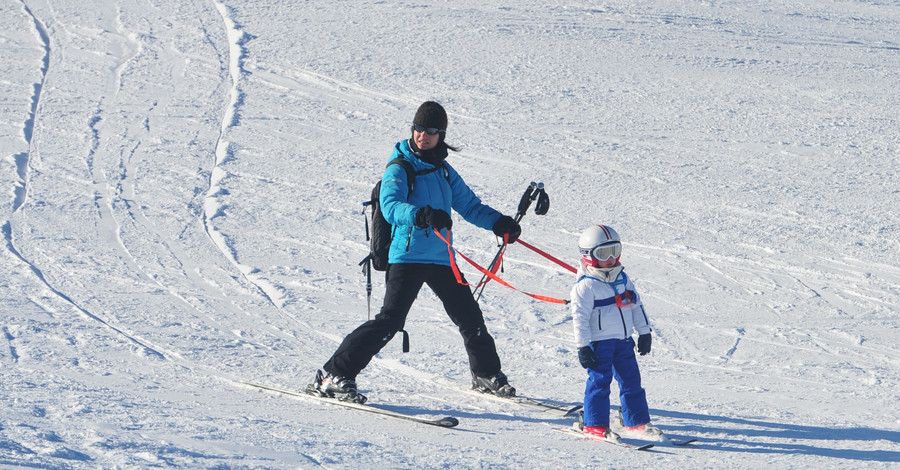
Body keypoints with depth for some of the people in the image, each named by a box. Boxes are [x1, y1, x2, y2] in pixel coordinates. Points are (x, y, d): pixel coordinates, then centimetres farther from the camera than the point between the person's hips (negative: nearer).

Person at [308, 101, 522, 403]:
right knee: (390, 320, -17)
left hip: (440, 259, 6)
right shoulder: (399, 168, -6)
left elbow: (469, 205, 22)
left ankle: (487, 375, 32)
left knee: (469, 316, 10)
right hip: (407, 256, -6)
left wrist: (499, 223, 4)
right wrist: (421, 215, -41)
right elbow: (390, 205, -23)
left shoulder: (443, 171, 15)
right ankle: (333, 375, -15)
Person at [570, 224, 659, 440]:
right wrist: (582, 347, -17)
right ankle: (594, 425, 4)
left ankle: (637, 420, 18)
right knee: (599, 381, -4)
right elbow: (579, 317, -14)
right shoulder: (585, 286, -12)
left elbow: (637, 305, 17)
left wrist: (644, 332, 15)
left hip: (623, 340, 7)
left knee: (631, 380, 9)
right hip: (599, 343, -7)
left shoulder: (622, 279, 10)